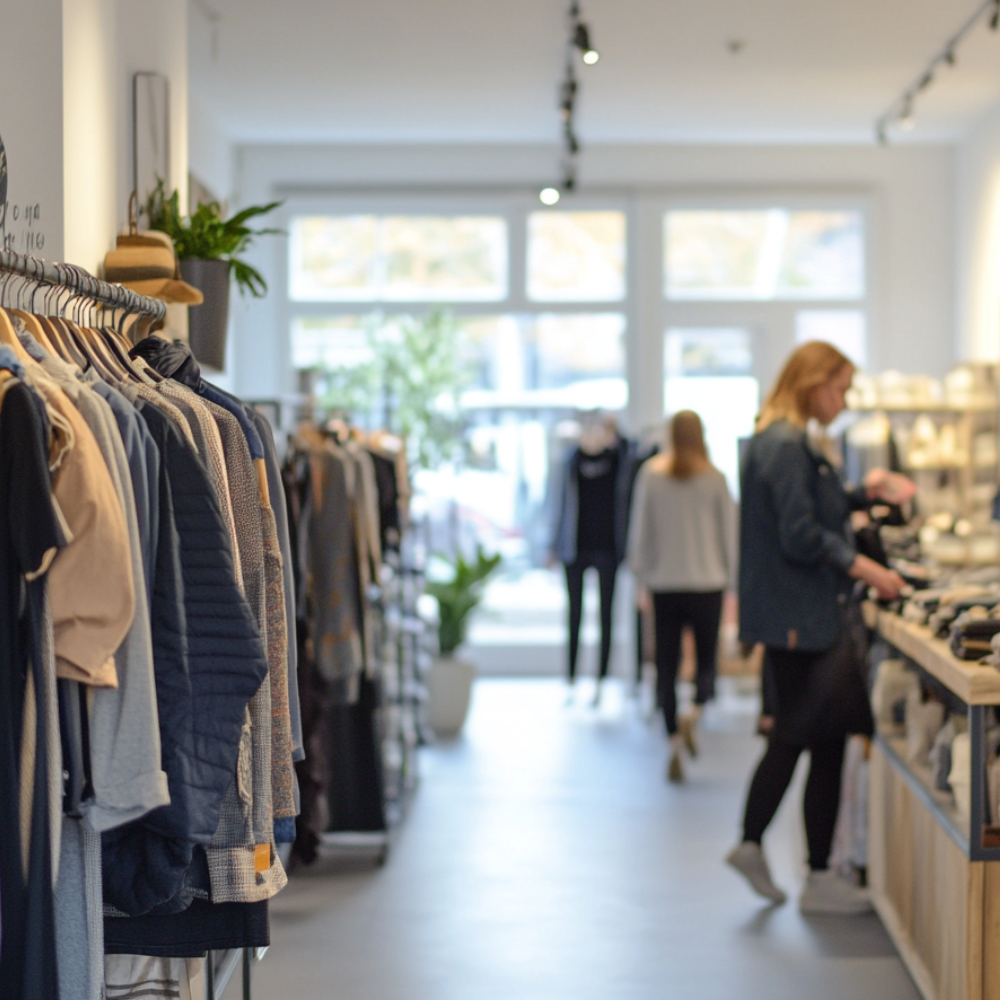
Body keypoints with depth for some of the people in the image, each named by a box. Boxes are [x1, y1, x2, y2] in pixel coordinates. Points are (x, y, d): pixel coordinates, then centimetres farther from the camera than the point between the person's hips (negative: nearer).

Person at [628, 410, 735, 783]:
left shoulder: (651, 473, -2)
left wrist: (641, 578, 13)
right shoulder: (714, 478, -4)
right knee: (706, 660, 9)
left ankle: (674, 740, 2)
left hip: (663, 582, 1)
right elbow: (729, 531, 1)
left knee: (666, 666, 6)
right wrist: (731, 577, 12)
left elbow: (640, 529, 3)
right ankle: (693, 714, -17)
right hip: (707, 581, -1)